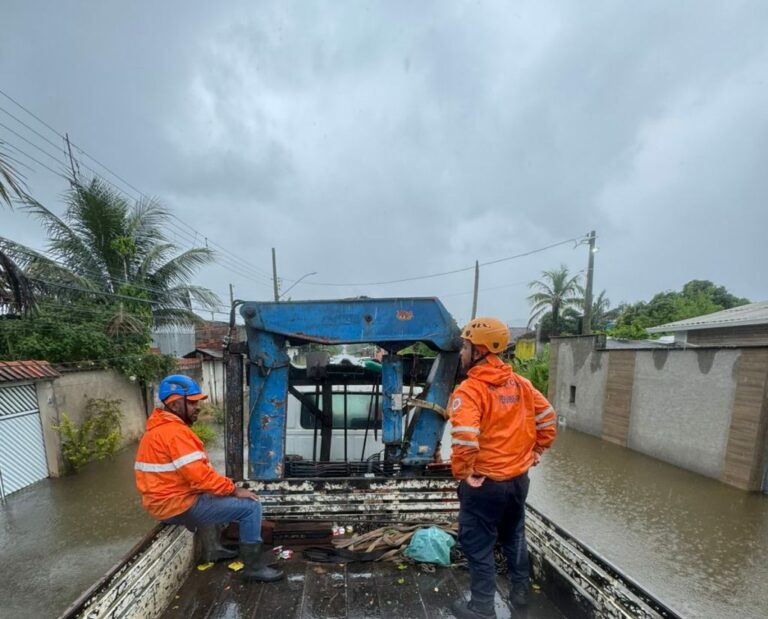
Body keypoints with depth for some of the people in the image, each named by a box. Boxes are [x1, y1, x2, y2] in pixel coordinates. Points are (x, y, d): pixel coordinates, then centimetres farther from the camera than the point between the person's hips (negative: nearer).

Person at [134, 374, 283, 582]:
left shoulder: (158, 429, 10)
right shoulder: (175, 432, -23)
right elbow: (199, 476, -27)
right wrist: (234, 489, -16)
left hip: (164, 502, 10)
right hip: (179, 506, -10)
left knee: (209, 495, 37)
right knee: (251, 506, -11)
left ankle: (212, 549, 36)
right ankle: (254, 566, 2)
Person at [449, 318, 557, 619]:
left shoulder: (469, 390, -24)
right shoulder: (520, 384, -2)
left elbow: (464, 440, -33)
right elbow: (548, 419, 7)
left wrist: (462, 473, -17)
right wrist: (534, 452, 14)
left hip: (484, 483, -7)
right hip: (519, 478, 7)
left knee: (478, 545, 13)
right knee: (514, 535, 28)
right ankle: (520, 590, 45)